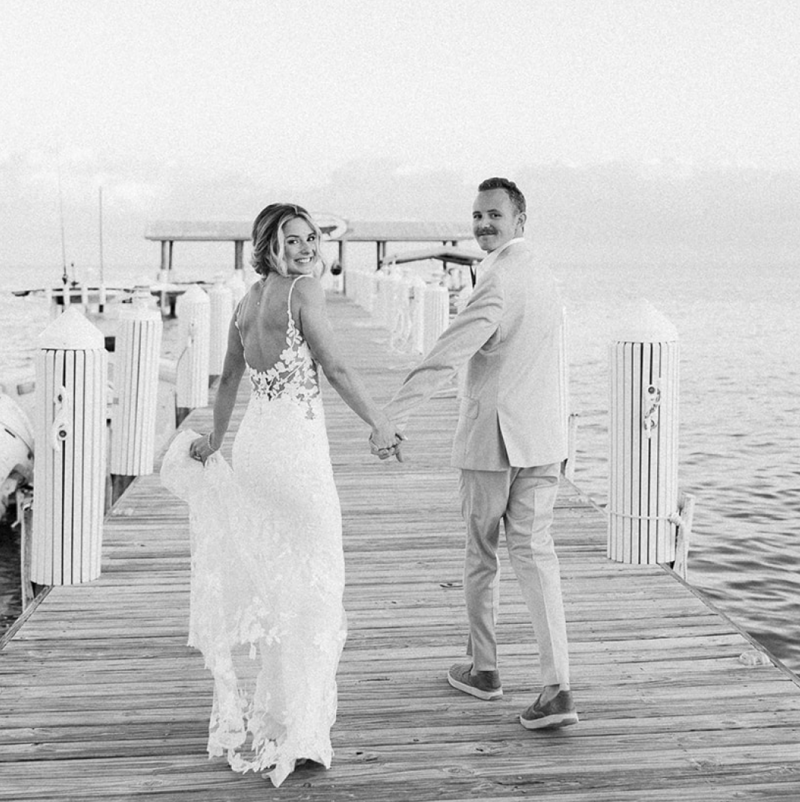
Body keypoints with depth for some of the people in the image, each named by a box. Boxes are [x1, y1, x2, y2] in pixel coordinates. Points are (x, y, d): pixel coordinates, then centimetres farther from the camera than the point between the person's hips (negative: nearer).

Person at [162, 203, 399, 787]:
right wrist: (379, 423, -15)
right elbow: (336, 367, -18)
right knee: (303, 583, -1)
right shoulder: (304, 290, -10)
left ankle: (247, 715, 29)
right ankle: (291, 729, 4)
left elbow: (229, 378, 22)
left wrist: (215, 440, 33)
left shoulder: (248, 301, 13)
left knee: (258, 576, 17)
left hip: (257, 441, 8)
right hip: (296, 443, -8)